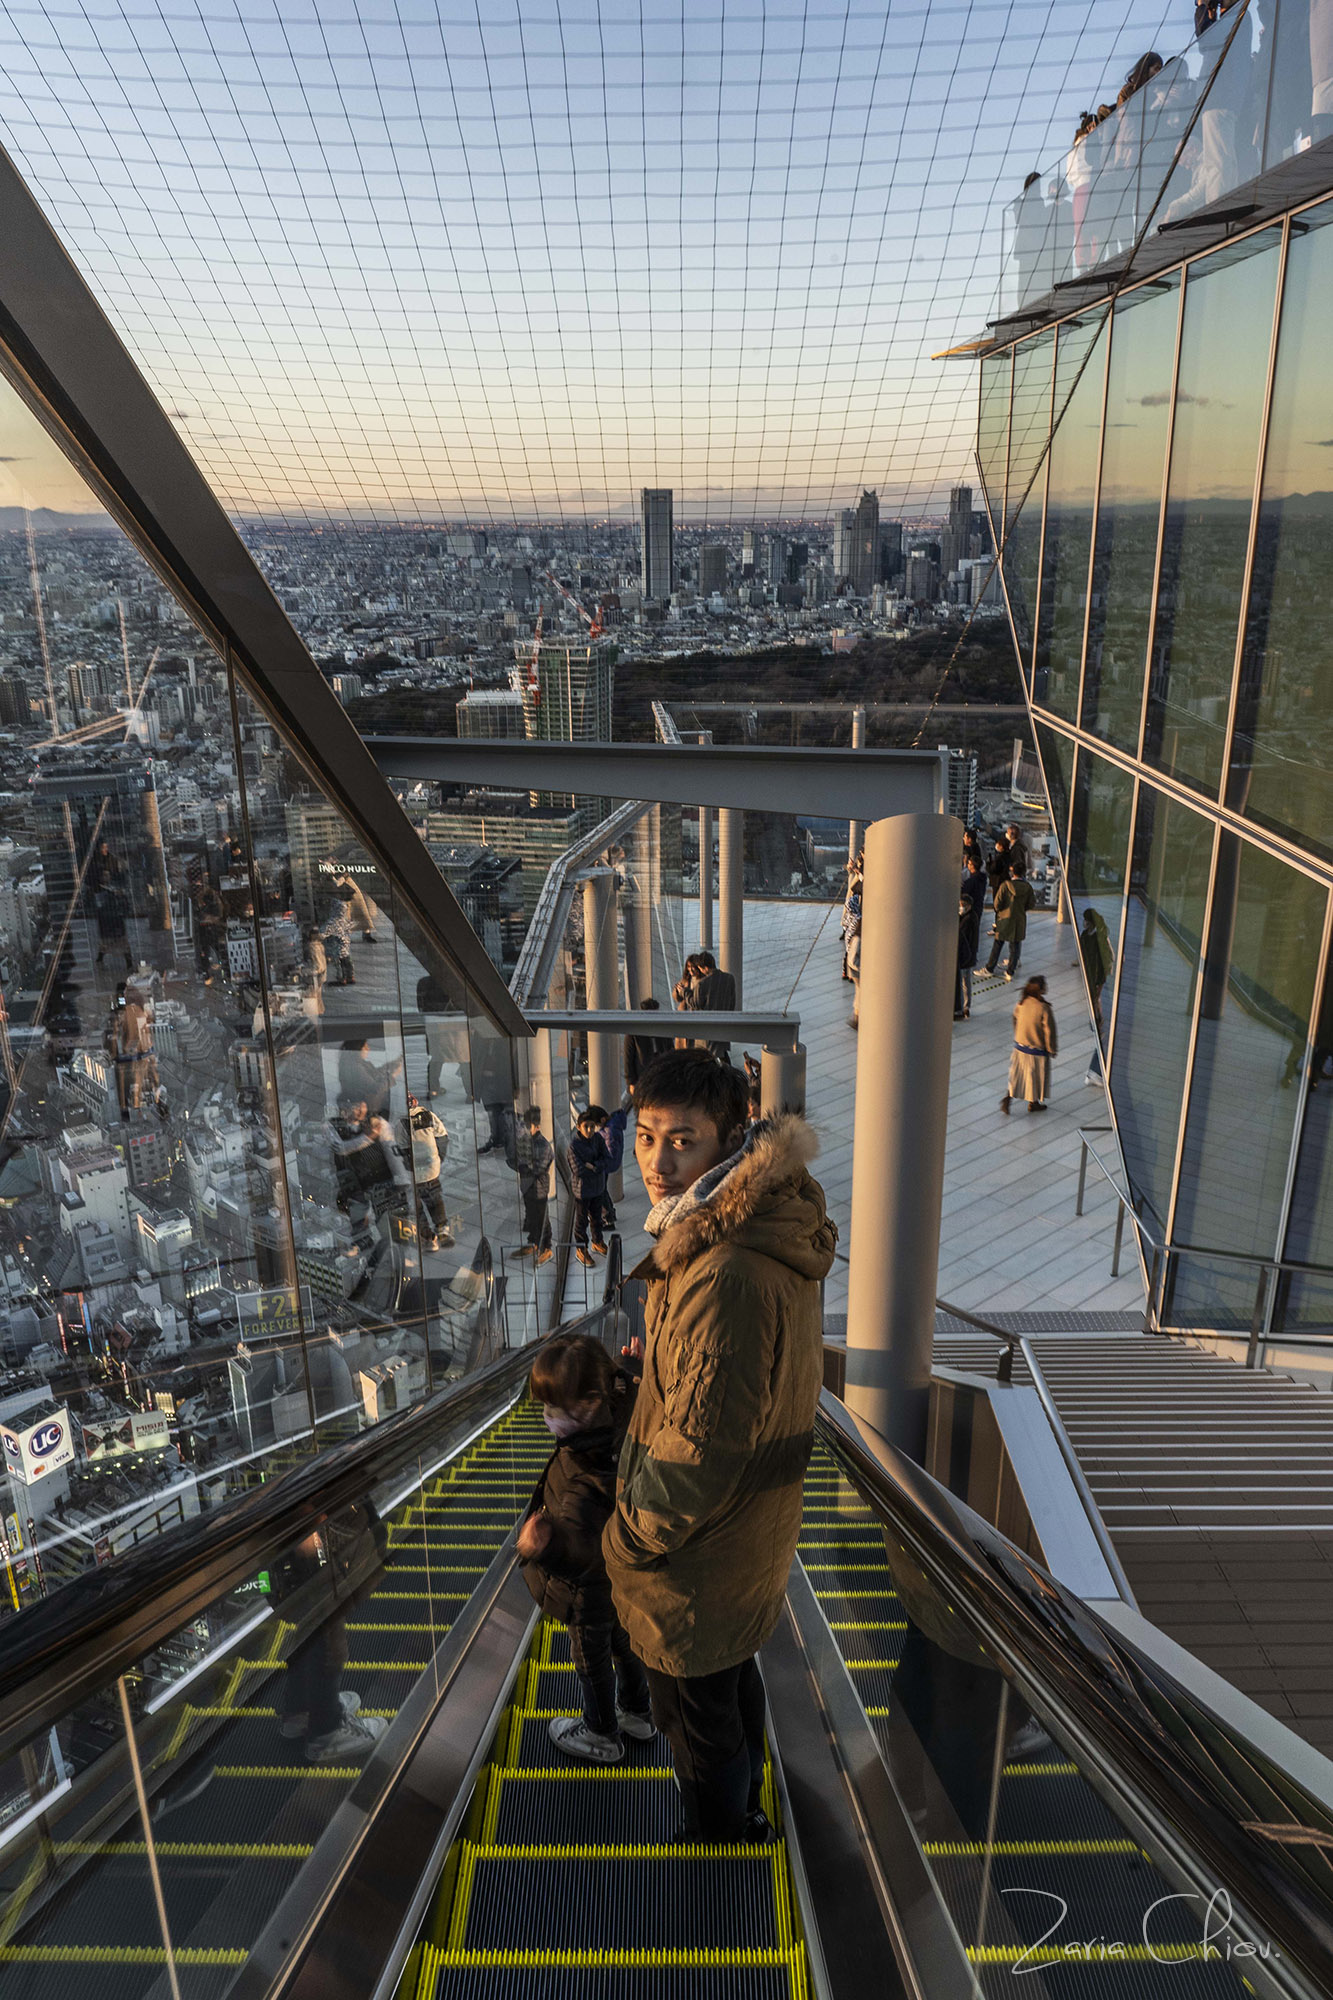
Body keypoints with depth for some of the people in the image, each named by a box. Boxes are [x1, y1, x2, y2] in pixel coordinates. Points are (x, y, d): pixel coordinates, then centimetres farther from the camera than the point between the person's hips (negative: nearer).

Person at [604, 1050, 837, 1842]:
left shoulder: (726, 1276, -37)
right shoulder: (776, 1235, -5)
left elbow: (702, 1444, -32)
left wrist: (627, 1538, -18)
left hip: (698, 1553, -9)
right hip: (754, 1525, 9)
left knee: (696, 1706, 18)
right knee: (734, 1673, 31)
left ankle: (719, 1841, 44)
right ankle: (745, 1811, 56)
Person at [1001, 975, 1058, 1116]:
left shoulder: (1021, 1003, -9)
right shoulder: (1043, 1008, -26)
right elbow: (1049, 1031, -18)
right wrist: (1052, 1049, -3)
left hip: (1019, 1047, 5)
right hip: (1037, 1050, -5)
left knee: (1016, 1075, 19)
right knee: (1036, 1076, 16)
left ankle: (1008, 1098, 11)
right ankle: (1033, 1103, 32)